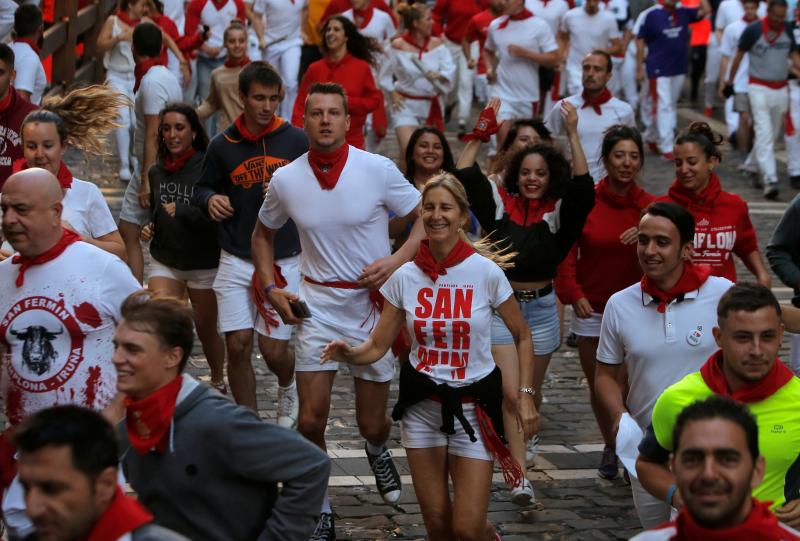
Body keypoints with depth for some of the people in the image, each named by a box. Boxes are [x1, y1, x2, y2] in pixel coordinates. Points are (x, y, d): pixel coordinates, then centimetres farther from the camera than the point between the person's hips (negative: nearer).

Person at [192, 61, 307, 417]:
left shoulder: (297, 141, 0)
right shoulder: (222, 146, 3)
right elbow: (203, 188, 16)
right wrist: (210, 199, -8)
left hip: (284, 262, -1)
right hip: (236, 261, 1)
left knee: (274, 349, -3)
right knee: (237, 345, -4)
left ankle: (288, 388, 33)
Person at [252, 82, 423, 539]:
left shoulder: (379, 169, -11)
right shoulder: (286, 180, -3)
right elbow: (263, 234, 15)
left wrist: (396, 261, -17)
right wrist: (271, 288, 3)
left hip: (375, 302, -1)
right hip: (318, 304, 1)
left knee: (371, 423, 7)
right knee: (311, 420, -5)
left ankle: (378, 450, 45)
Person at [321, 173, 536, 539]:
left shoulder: (486, 271, -10)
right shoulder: (405, 276, -4)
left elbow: (522, 336, 1)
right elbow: (377, 346, -1)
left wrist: (524, 394, -7)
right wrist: (350, 354, -22)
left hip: (473, 406, -3)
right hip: (421, 405, 3)